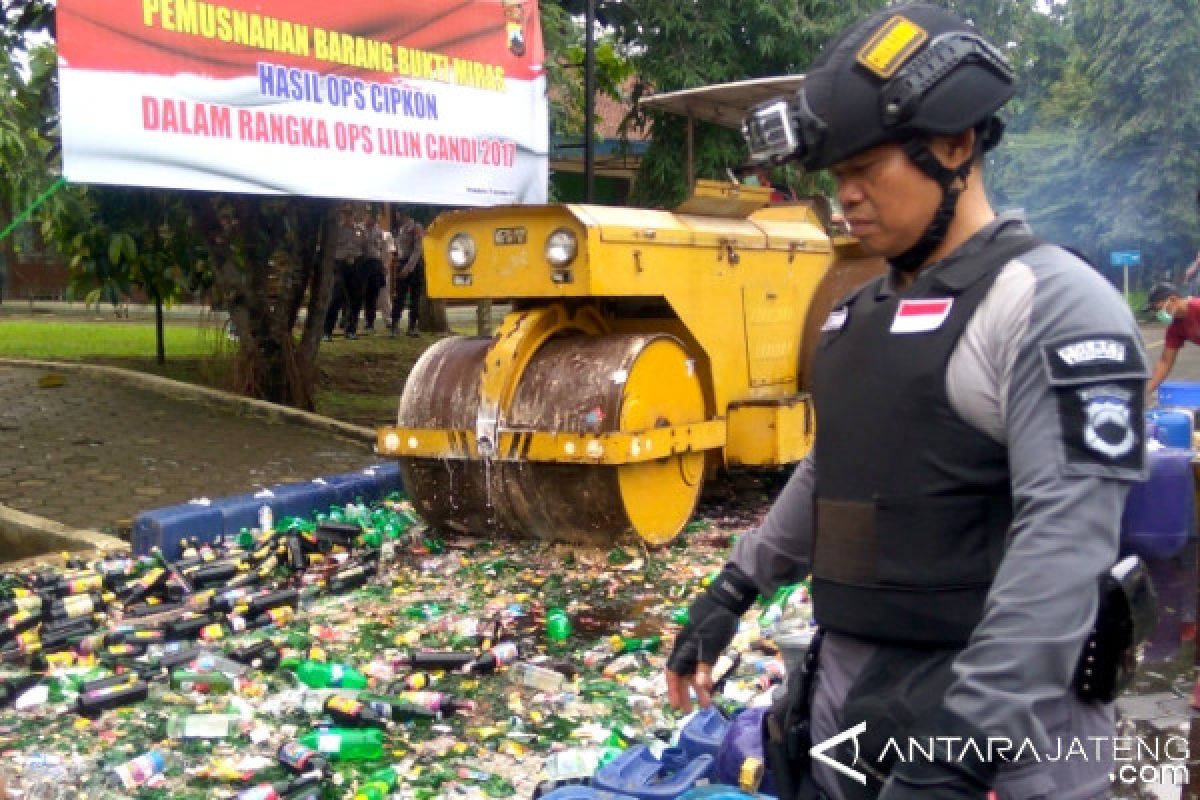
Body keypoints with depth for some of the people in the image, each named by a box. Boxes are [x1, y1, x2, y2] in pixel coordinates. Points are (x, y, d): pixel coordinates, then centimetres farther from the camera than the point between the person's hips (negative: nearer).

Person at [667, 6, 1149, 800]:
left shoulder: (1053, 304, -15)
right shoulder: (860, 314, 11)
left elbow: (1065, 543, -24)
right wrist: (731, 593, 19)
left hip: (993, 727, -7)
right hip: (846, 699, 7)